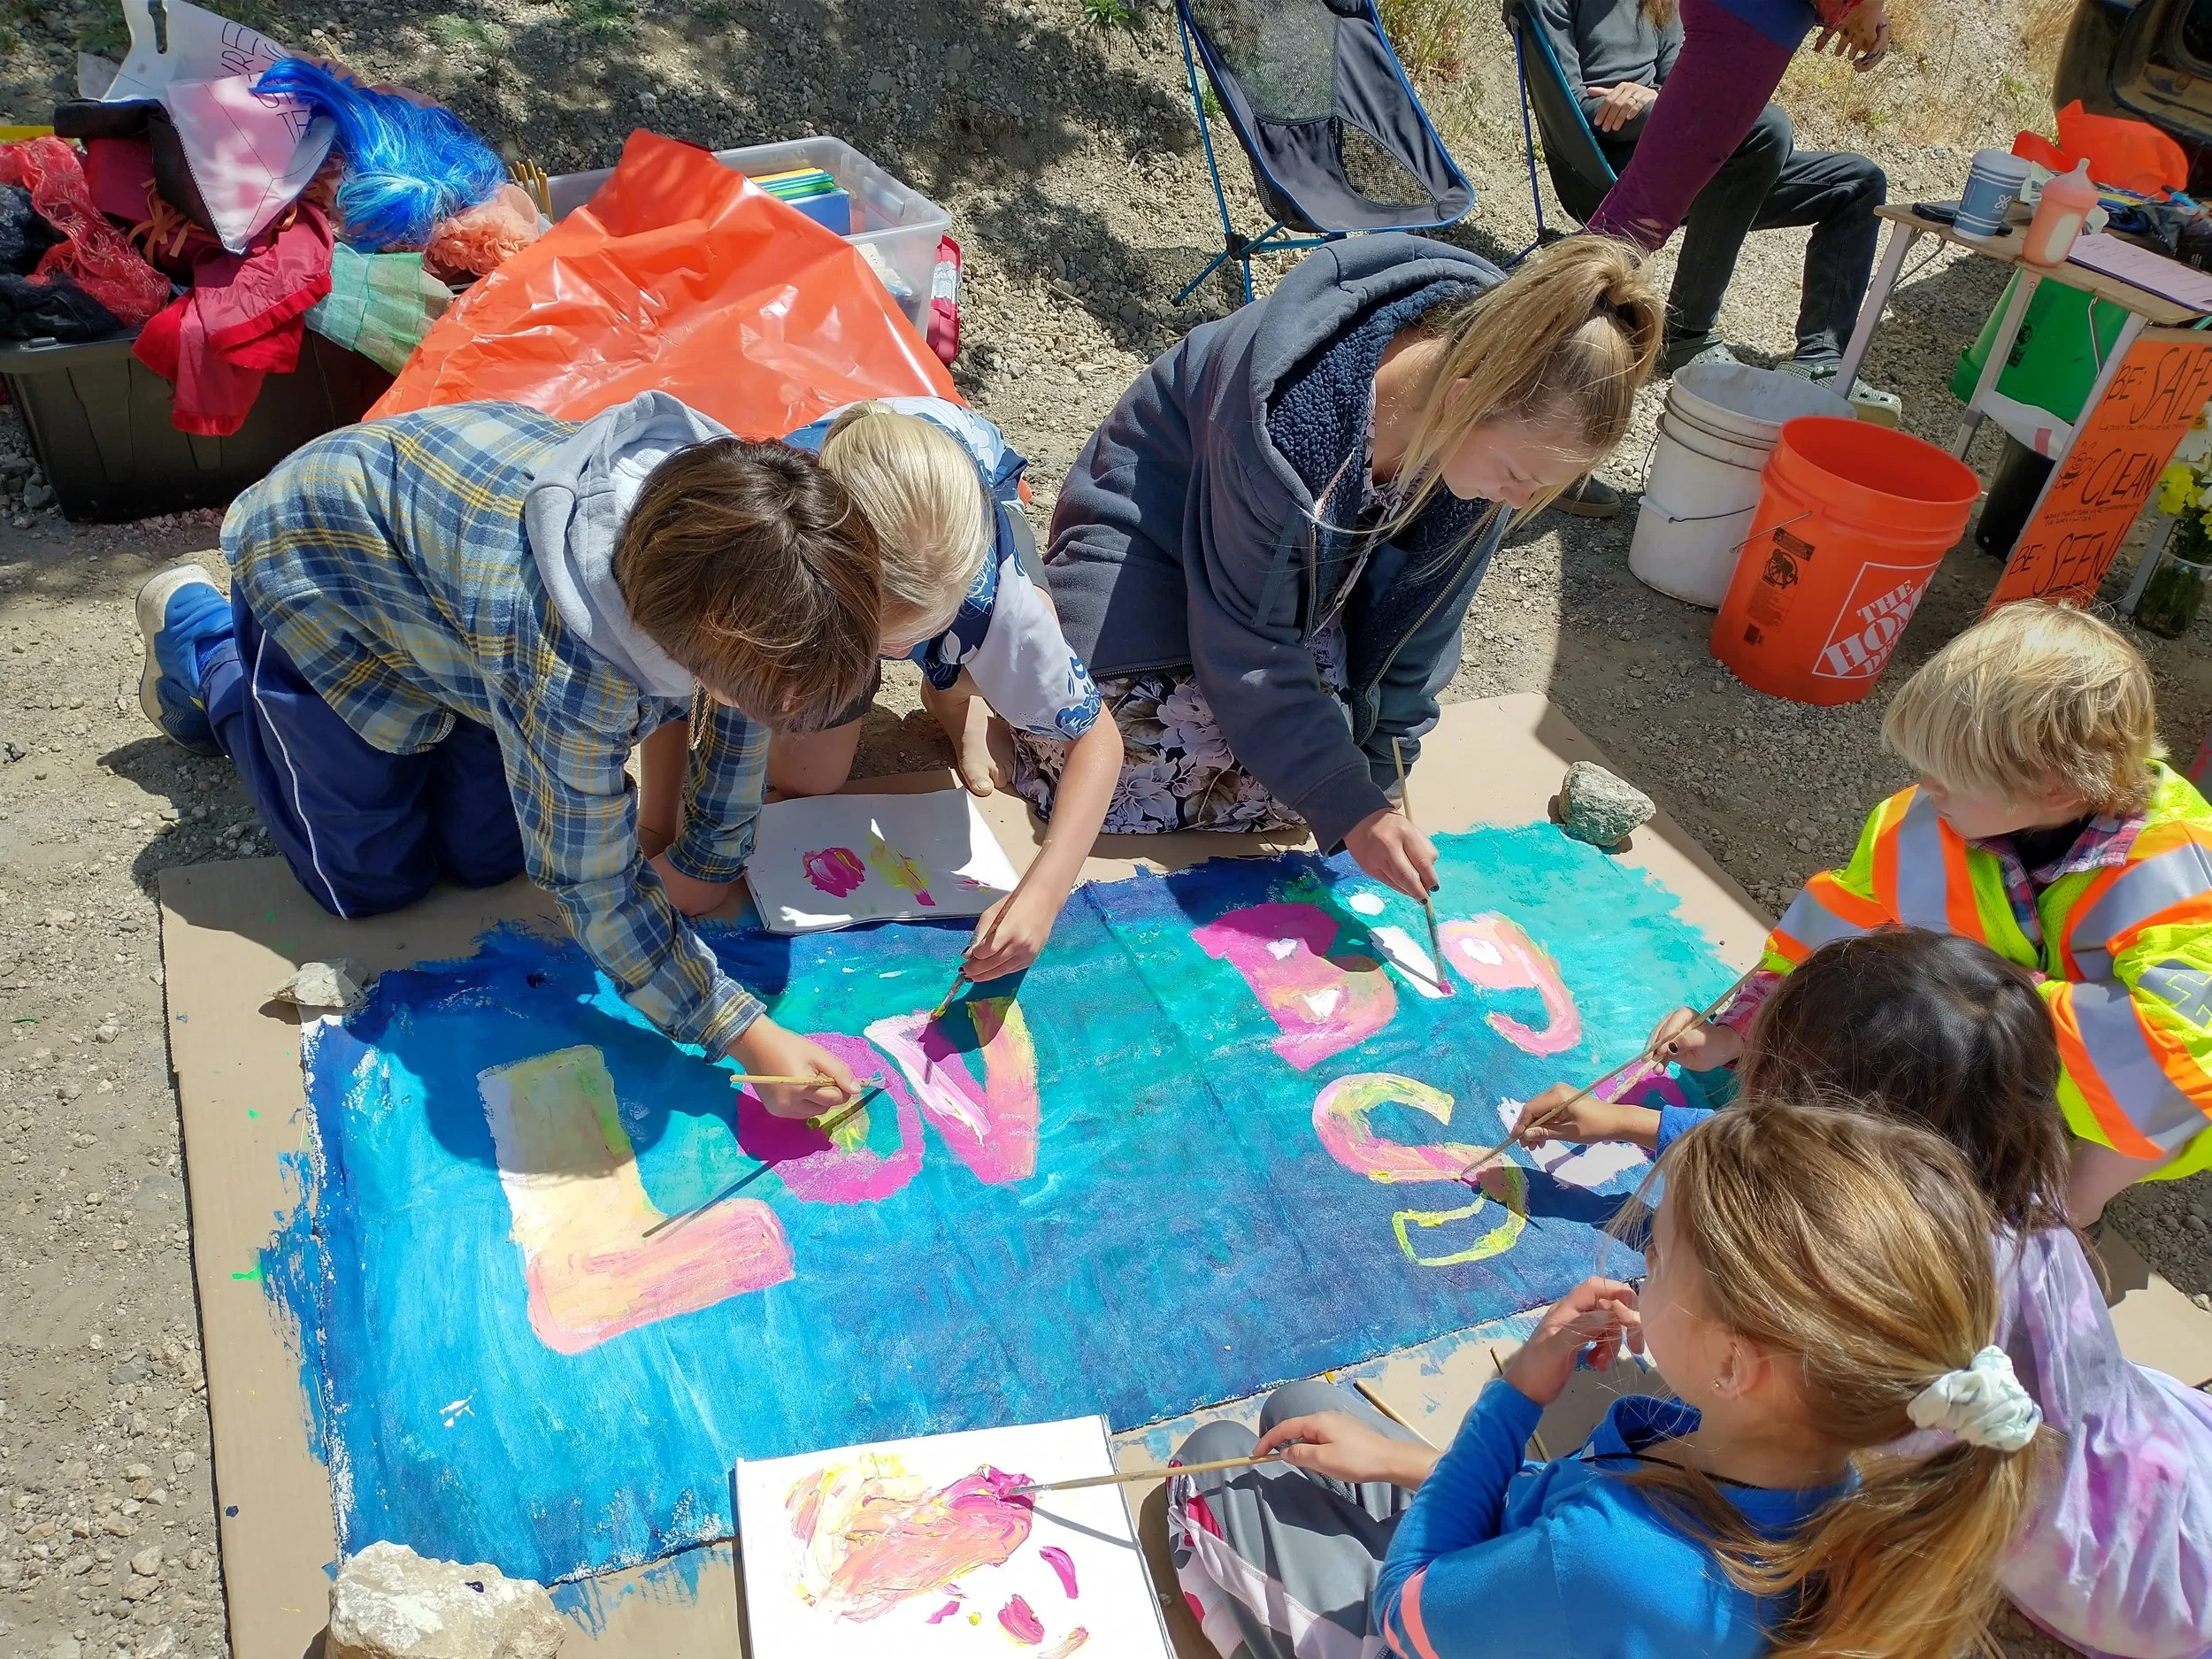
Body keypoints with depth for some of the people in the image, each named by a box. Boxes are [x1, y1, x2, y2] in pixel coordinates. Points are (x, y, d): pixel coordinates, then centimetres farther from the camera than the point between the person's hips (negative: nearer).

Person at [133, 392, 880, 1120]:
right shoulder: (570, 665, -44)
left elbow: (743, 705, -7)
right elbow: (594, 887, -30)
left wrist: (709, 858, 0)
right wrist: (750, 1037, -30)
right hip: (313, 568, -5)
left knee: (487, 858, 4)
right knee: (373, 881, 6)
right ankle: (201, 635, 23)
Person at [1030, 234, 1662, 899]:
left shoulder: (1497, 430, -23)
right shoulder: (1295, 419, -41)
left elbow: (1417, 624, -10)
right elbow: (1250, 650, -30)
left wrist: (1379, 779, -5)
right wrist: (1348, 807, -31)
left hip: (1314, 565, 5)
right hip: (1160, 528, -4)